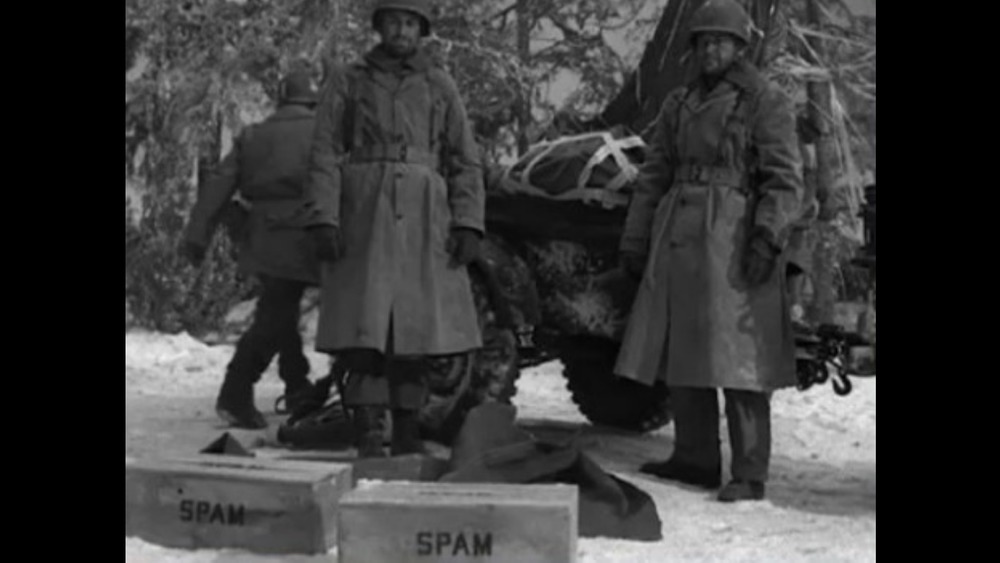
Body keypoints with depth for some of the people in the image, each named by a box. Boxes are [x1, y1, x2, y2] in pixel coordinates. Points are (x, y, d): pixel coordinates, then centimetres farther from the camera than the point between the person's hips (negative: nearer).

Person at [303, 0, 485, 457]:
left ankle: (407, 437, 13)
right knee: (365, 329, -8)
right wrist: (324, 220, -11)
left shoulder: (440, 87, 11)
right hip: (364, 218, -2)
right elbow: (325, 155, 1)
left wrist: (468, 226, -3)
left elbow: (465, 162, 8)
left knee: (415, 331, 3)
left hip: (423, 220, 2)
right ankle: (369, 440, -7)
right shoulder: (346, 81, 6)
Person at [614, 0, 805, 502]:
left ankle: (749, 474, -4)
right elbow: (653, 178, 20)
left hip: (732, 238, -6)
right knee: (677, 352, 8)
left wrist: (768, 235, -20)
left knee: (737, 357, -8)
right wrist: (634, 242, 15)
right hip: (678, 235, 7)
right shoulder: (678, 105, 18)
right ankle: (695, 459, 19)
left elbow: (785, 179, -7)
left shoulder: (765, 103, 1)